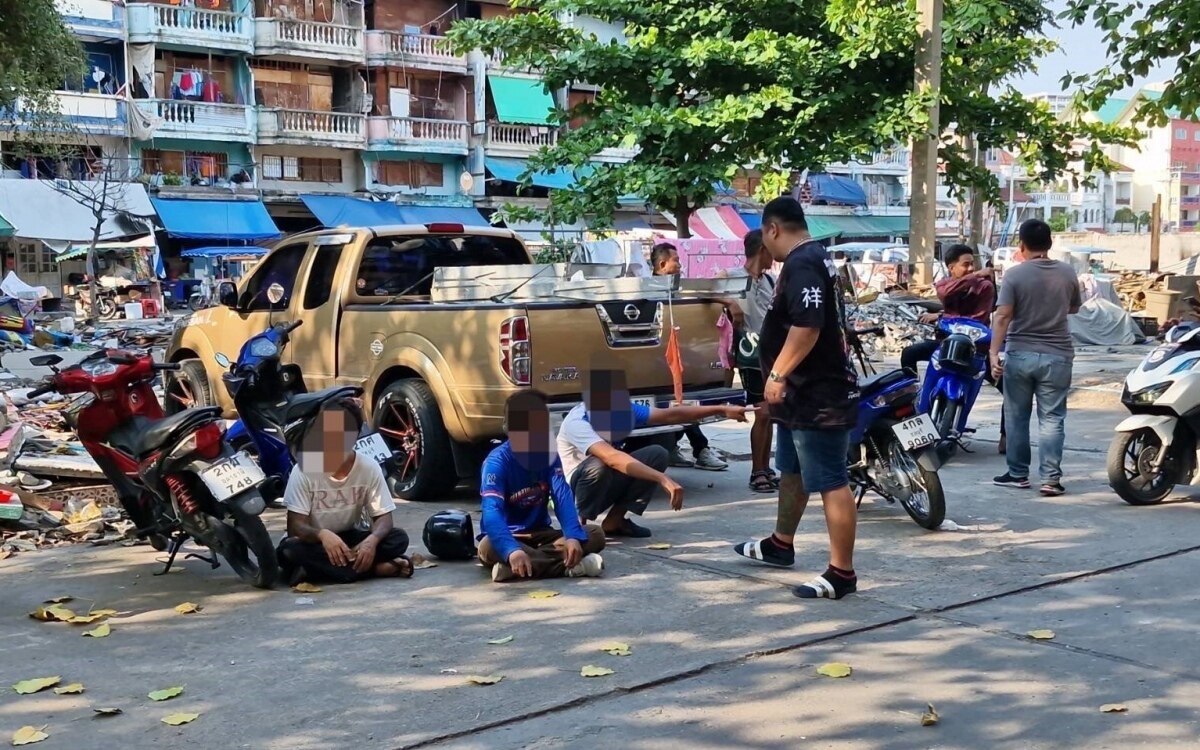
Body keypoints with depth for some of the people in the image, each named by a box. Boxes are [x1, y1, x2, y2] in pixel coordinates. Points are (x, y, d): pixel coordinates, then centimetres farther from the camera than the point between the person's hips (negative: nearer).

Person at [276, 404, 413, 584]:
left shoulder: (369, 469, -11)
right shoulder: (303, 470, -18)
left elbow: (383, 517, -10)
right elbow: (295, 525, -20)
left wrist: (372, 540, -34)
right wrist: (322, 534, -43)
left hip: (349, 538, 2)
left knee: (399, 538, -22)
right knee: (289, 550, -37)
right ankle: (375, 567, -33)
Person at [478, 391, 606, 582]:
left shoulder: (549, 455, -3)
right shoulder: (497, 461, -20)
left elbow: (563, 497, -16)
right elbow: (492, 511, -34)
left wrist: (573, 537, -36)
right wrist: (512, 550, -53)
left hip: (539, 533, 5)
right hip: (506, 536, -5)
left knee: (596, 535, -16)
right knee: (489, 548, -39)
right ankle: (570, 566, -40)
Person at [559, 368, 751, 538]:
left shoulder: (624, 409, -8)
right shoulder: (577, 422, -30)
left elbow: (670, 415, -6)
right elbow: (612, 458, -44)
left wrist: (722, 410, -12)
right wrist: (663, 479, -51)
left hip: (608, 486, 7)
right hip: (576, 490, -7)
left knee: (657, 454, -12)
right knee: (598, 465, -38)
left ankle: (615, 520, -4)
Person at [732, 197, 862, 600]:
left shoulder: (801, 265, -18)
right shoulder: (815, 258, 16)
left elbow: (808, 325, -31)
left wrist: (778, 374, -27)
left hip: (818, 394, -12)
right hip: (807, 392, 12)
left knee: (831, 483, -8)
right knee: (792, 471, 24)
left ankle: (841, 573, -5)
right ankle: (781, 544, 41)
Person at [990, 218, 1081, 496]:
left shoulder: (1014, 274, -8)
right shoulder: (1067, 273, 1)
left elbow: (1003, 316, -14)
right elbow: (1074, 308, 17)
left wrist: (994, 352, -14)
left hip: (1019, 354, -1)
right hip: (1056, 356, 1)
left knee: (1017, 418, 11)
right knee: (1052, 419, 2)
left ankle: (1018, 474, 18)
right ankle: (1051, 478, -4)